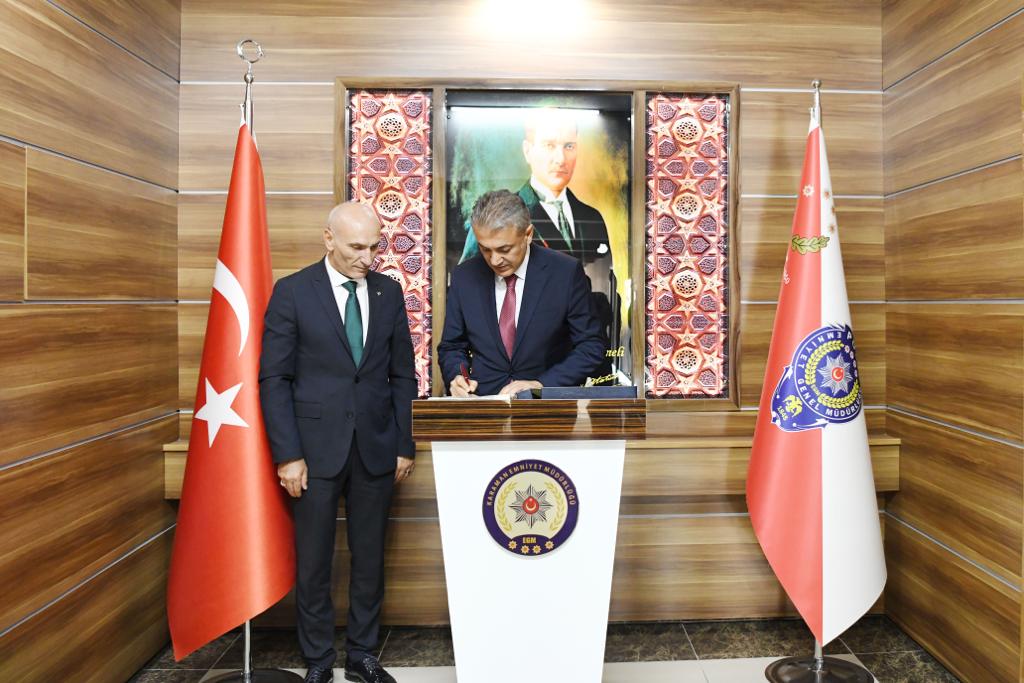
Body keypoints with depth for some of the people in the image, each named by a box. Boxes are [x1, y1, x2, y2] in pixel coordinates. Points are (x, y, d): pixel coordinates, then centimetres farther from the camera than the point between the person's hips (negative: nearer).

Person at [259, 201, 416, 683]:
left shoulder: (389, 292, 5)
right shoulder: (292, 291, -4)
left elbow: (402, 374, 7)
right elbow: (274, 379, -5)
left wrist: (404, 444, 4)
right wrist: (288, 454, -9)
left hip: (376, 447, 3)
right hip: (317, 446, -2)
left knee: (370, 558, 12)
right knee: (313, 561, 9)